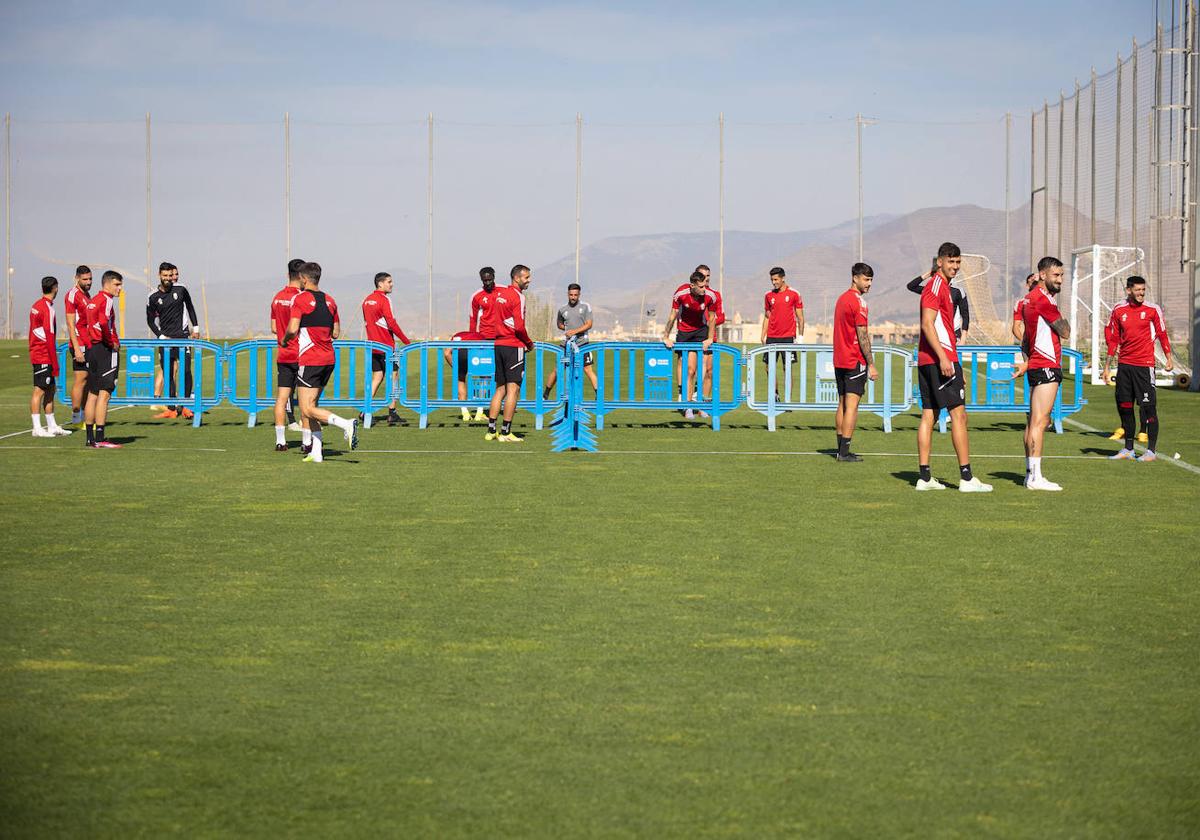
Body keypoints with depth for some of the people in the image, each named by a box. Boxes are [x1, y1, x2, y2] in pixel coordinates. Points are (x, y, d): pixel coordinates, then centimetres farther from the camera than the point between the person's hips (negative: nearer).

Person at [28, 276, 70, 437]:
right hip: (44, 356, -9)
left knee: (50, 389, 13)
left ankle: (52, 426, 17)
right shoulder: (47, 308, -15)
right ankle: (37, 428, -9)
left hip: (36, 354, 9)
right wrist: (55, 363, -15)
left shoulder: (36, 306, 14)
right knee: (39, 390, -8)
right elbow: (49, 337, -17)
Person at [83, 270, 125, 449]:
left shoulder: (93, 300, 17)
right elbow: (104, 322, -26)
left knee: (92, 394, 11)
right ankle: (100, 439, -12)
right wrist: (113, 343, -14)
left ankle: (90, 439, 13)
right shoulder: (106, 300, -10)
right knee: (104, 394, -9)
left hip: (91, 348, 9)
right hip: (106, 350, -9)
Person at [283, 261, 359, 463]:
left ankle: (346, 424, -24)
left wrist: (284, 340, 2)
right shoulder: (329, 301, 11)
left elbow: (292, 329, -18)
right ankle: (316, 452, 7)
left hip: (310, 360, -7)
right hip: (329, 358, 8)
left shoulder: (300, 299, -9)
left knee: (307, 409, -7)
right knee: (311, 405, 13)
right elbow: (336, 333, 15)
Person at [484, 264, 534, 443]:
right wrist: (529, 343, -3)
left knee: (500, 389, 12)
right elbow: (519, 327, -17)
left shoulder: (500, 294, 14)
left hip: (499, 344, 8)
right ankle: (506, 432, -7)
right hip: (514, 346, -8)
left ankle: (491, 430, 12)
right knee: (513, 389, -5)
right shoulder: (517, 296, -11)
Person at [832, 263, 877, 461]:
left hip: (839, 361, 9)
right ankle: (844, 451, -9)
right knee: (852, 406, -7)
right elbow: (863, 336, -15)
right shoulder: (858, 301, -12)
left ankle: (841, 449, 13)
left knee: (842, 405, 11)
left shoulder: (842, 299, 16)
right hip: (855, 361, -9)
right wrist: (871, 365, -13)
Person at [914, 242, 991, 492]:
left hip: (927, 360, 10)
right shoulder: (936, 286, -10)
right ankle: (966, 478, -9)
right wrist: (943, 357, -24)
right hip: (940, 359, -10)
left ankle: (925, 477, 8)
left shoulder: (942, 286, 20)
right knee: (958, 415, -8)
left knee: (928, 415, 8)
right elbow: (927, 324, -19)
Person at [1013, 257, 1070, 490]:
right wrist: (1061, 316, 7)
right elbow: (1065, 332, -10)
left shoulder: (1030, 298, 17)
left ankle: (1031, 473, 13)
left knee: (1035, 421, 11)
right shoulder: (1043, 299, -13)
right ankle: (1035, 477, -13)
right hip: (1047, 366, -10)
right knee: (1039, 421, -11)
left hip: (1035, 366, 10)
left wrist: (1026, 362, 27)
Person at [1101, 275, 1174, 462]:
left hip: (1144, 365, -4)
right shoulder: (1118, 310, 6)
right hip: (1124, 364, 4)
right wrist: (1106, 367, 10)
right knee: (1124, 407, 7)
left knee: (1149, 407, -6)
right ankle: (1128, 450, 17)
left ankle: (1151, 451, 0)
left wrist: (1169, 357, -3)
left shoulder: (1152, 309, -2)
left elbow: (1162, 334, 5)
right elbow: (1112, 340, 12)